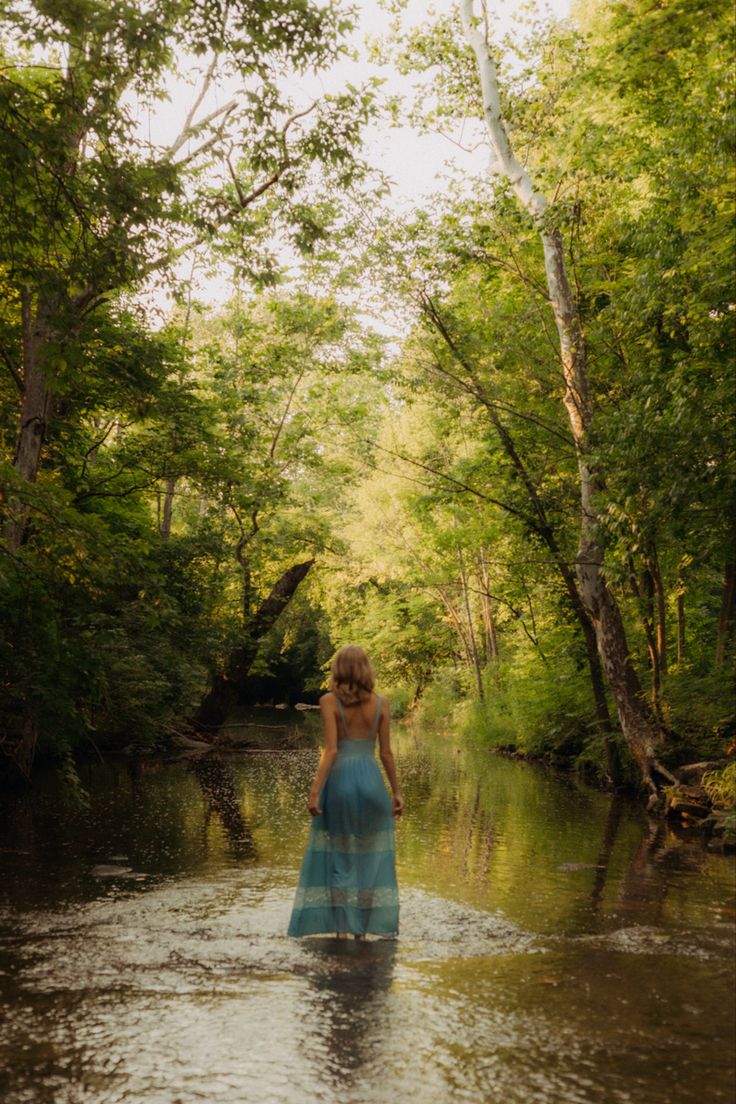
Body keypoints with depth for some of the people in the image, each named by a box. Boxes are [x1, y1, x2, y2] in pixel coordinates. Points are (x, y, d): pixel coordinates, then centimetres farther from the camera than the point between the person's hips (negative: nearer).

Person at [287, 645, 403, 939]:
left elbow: (330, 750, -13)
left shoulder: (329, 701, -6)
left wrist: (314, 791, -12)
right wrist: (397, 792, 10)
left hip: (339, 781, -2)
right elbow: (386, 752, 2)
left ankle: (342, 925, 10)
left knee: (338, 855, 10)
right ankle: (364, 926, 16)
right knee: (369, 856, 13)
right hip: (371, 781, 2)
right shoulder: (381, 703, 1)